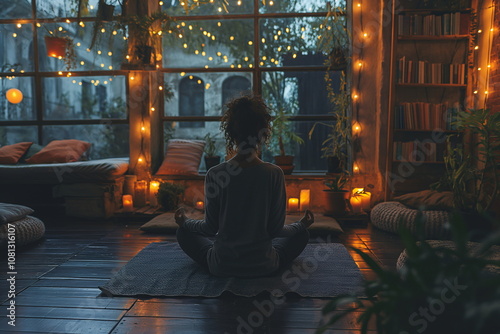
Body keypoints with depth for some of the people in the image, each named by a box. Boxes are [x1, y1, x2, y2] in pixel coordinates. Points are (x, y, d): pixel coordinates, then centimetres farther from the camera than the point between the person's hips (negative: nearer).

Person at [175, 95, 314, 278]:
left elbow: (211, 228, -5)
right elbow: (275, 229, -8)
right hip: (264, 266, 1)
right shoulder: (274, 174, -14)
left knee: (184, 233, 26)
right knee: (301, 234, 27)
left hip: (221, 267, 0)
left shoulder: (215, 174, -14)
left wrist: (186, 222, 17)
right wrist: (301, 224, 13)